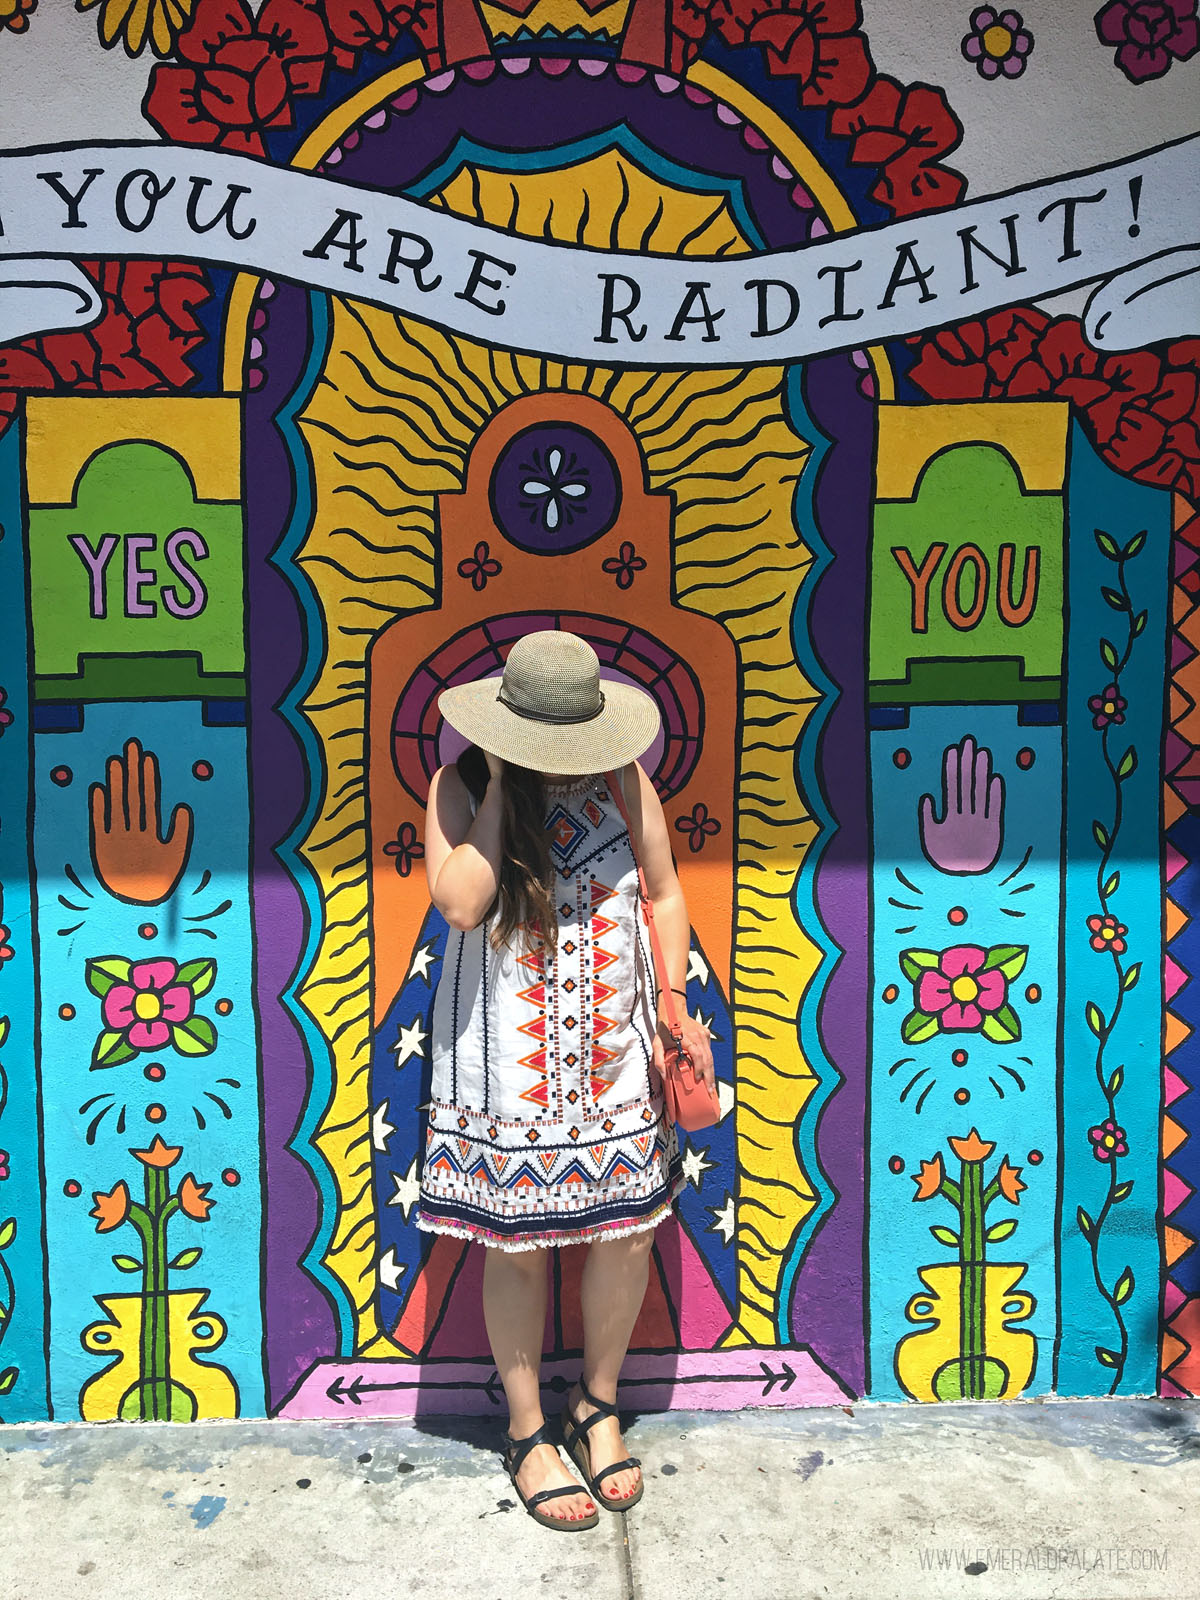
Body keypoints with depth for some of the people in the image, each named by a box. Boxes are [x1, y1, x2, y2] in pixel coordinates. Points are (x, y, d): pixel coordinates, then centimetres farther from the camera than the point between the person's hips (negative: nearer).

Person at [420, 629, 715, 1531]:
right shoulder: (461, 787, -8)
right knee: (517, 1246, 8)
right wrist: (502, 788, -20)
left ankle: (599, 1405, 36)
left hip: (613, 1050, 3)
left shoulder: (622, 780, -2)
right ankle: (528, 1434, 31)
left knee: (628, 1231, 10)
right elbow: (459, 904, -23)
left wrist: (675, 1008, -2)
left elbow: (665, 892, 5)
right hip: (504, 1058, -2)